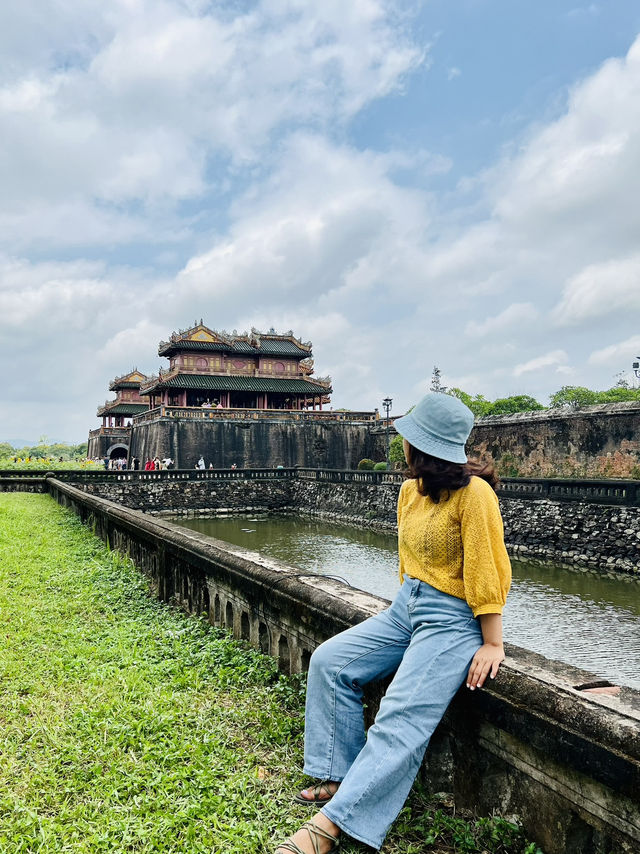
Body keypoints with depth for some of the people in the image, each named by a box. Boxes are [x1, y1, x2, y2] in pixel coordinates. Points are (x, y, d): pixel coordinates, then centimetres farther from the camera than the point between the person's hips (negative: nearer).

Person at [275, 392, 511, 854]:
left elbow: (488, 573, -18)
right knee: (329, 661, -1)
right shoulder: (410, 491, 6)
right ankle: (340, 777, 5)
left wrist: (492, 644, -14)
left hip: (453, 619, -9)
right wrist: (406, 604, 12)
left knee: (402, 718, -19)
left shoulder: (473, 493, -19)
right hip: (405, 607, 9)